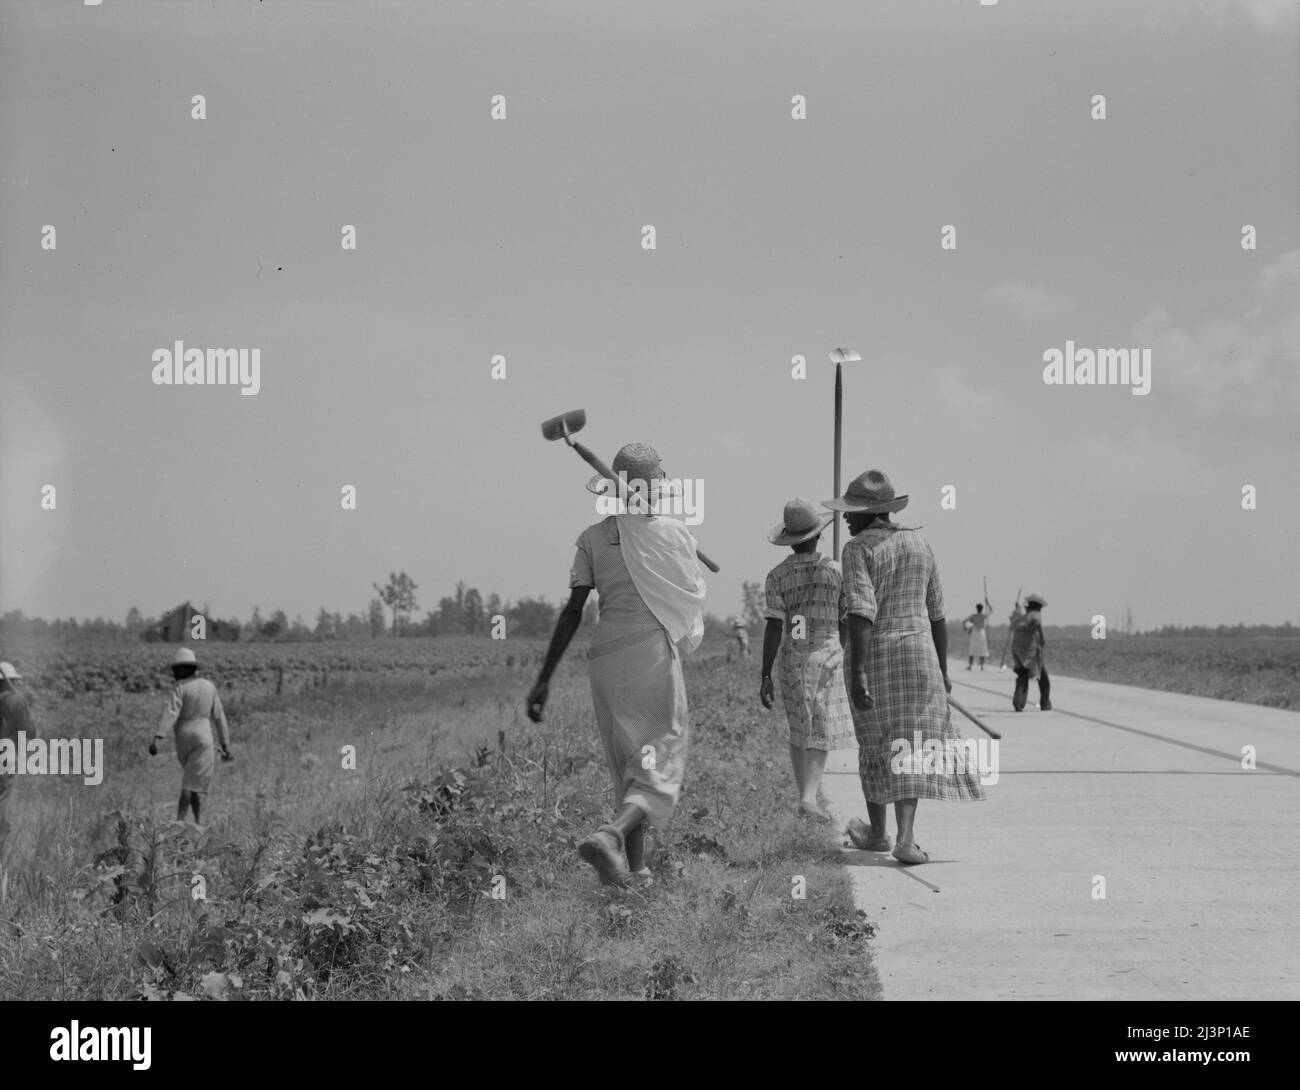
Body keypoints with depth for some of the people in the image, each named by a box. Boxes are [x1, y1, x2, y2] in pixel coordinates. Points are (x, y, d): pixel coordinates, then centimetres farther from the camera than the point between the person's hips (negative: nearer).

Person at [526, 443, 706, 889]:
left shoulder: (593, 538, 4)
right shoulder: (675, 534, -2)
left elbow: (572, 611, -1)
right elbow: (692, 599, 8)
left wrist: (544, 679, 0)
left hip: (605, 656, 4)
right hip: (655, 653, -4)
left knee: (626, 765, 16)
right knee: (660, 768, -2)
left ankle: (634, 867, 17)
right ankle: (611, 835, -27)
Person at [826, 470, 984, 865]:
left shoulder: (858, 549, -9)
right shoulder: (919, 545, 9)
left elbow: (861, 613, -19)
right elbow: (937, 613, 14)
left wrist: (857, 674, -22)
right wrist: (942, 669, 21)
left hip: (873, 655, -3)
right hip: (918, 653, 3)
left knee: (875, 742, 14)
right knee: (910, 744, 1)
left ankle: (877, 832, 29)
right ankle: (906, 839, -13)